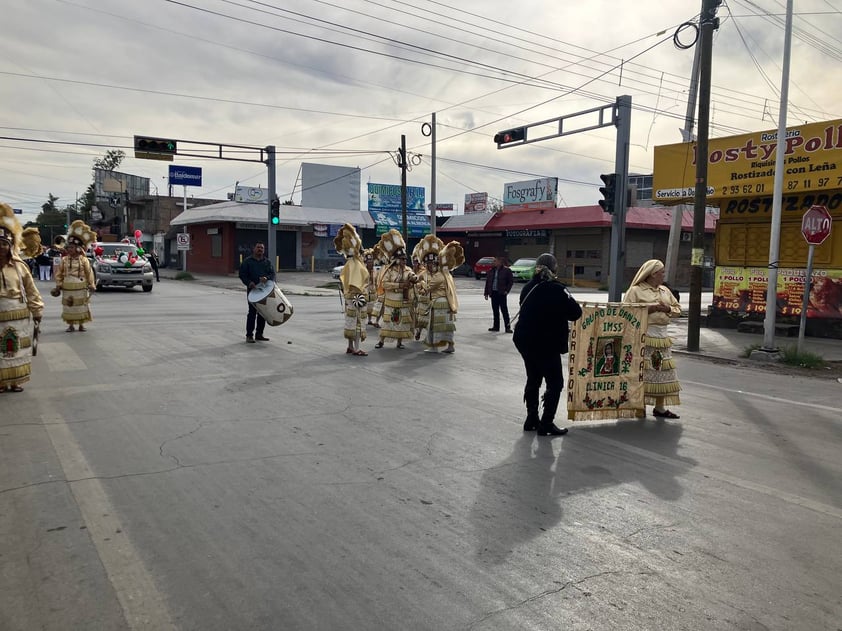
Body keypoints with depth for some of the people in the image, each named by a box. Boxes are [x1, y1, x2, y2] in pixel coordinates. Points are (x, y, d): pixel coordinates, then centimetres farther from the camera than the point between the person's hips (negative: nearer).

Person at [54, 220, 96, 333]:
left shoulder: (84, 260, -3)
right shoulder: (64, 260, 3)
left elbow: (89, 273, -1)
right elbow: (59, 274, 7)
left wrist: (91, 285, -2)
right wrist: (58, 285, 4)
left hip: (81, 288, -2)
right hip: (67, 288, 2)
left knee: (81, 306, 5)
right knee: (69, 307, 5)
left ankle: (81, 324, 17)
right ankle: (71, 325, 15)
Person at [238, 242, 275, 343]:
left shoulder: (267, 262, 13)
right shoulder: (247, 261, 4)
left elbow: (272, 274, 3)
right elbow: (242, 275, 0)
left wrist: (266, 278, -18)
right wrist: (249, 283, -17)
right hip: (252, 290, -4)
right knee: (252, 313, -7)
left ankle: (259, 334, 18)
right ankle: (249, 335, -1)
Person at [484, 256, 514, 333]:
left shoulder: (506, 270, -5)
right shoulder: (492, 271, 9)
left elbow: (511, 281, -1)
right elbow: (487, 282, 12)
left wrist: (507, 290, -7)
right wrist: (486, 293, 9)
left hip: (501, 293, -5)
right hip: (493, 293, 5)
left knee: (504, 310, -4)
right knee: (495, 310, 10)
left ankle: (507, 327, 0)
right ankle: (496, 326, 19)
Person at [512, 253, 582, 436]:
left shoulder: (528, 288, 5)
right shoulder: (557, 289, -13)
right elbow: (576, 313, -10)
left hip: (525, 340, 7)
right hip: (547, 344, -7)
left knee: (533, 380, 19)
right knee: (555, 383, 4)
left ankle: (531, 419, 25)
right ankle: (546, 423, 2)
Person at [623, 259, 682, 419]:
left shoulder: (665, 291, 19)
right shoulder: (636, 290, -2)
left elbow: (678, 309, 22)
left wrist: (668, 308, -1)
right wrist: (649, 308, -16)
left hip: (662, 336, 7)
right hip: (643, 336, -7)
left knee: (662, 372, 7)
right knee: (641, 372, -8)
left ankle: (660, 407, 15)